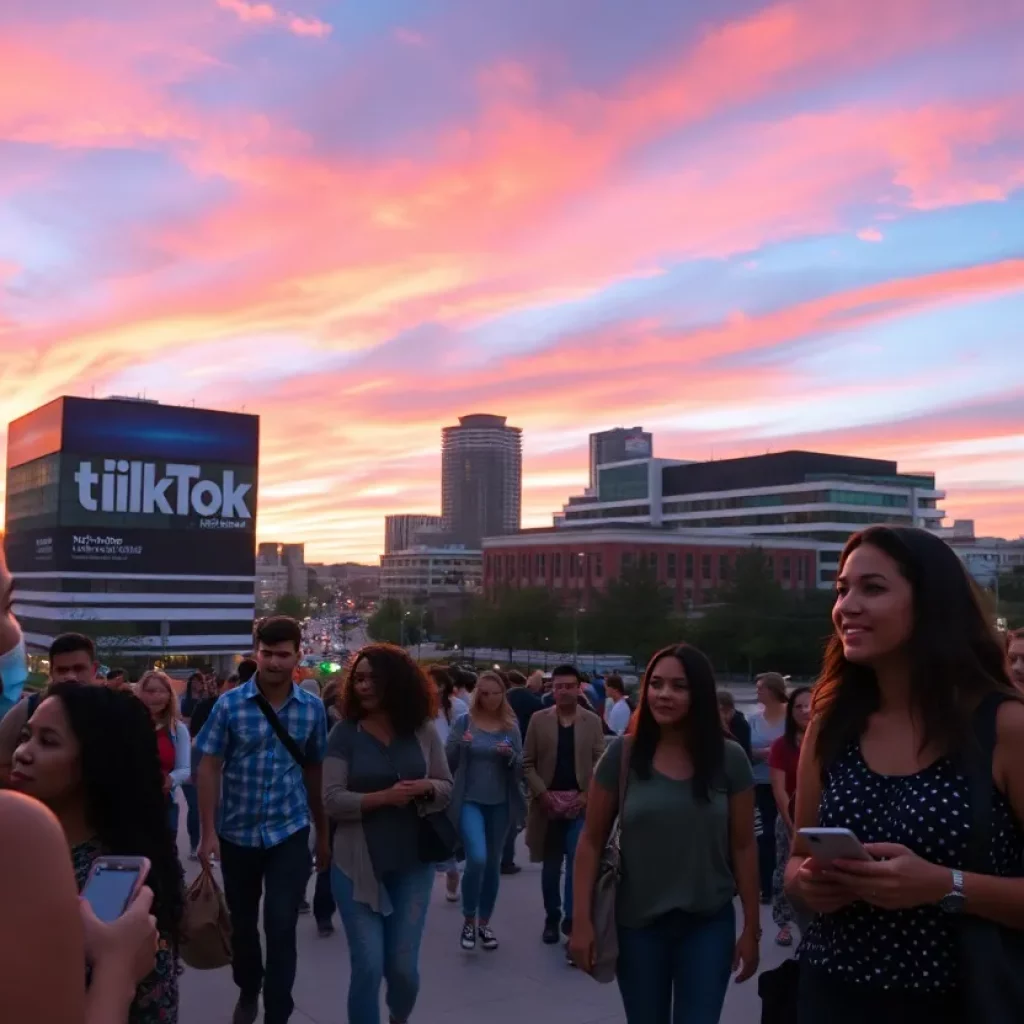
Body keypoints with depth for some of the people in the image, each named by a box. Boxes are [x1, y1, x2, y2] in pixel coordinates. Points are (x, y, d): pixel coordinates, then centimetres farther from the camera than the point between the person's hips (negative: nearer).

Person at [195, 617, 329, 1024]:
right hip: (237, 833, 1)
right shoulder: (229, 704, -8)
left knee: (281, 927, -5)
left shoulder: (313, 708, -3)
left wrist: (323, 832, 8)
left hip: (290, 832, -1)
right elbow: (209, 768, -6)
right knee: (242, 921, 18)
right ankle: (248, 991, 43)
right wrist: (208, 831, -11)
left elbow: (315, 772, 5)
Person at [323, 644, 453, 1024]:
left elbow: (447, 788, 6)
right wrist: (384, 796, -25)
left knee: (404, 966, 9)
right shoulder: (344, 733, -7)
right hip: (357, 866, -2)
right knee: (367, 966, -3)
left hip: (413, 865, 2)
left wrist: (426, 787, -16)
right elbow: (332, 801, -12)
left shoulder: (423, 731, -1)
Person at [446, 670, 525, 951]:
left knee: (493, 864, 11)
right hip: (469, 801, -3)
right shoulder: (463, 722, -3)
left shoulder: (511, 726, 2)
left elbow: (520, 770, 4)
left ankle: (484, 923, 29)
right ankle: (468, 920, 2)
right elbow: (448, 763, -2)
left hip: (500, 804, 3)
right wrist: (460, 745, -21)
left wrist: (510, 755, -17)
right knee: (476, 859, -19)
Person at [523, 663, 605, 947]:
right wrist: (542, 793, -10)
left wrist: (587, 794, -11)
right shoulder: (539, 720, 1)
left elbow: (600, 763, 1)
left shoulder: (592, 721, 2)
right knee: (550, 866, 11)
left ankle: (572, 917, -6)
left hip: (580, 805, -1)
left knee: (577, 861, -14)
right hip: (547, 804, 1)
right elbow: (528, 763, 1)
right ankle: (552, 918, 27)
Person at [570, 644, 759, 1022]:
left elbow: (743, 847, -1)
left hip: (709, 924, 0)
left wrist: (751, 928, 1)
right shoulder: (622, 755, -8)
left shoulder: (730, 759, -6)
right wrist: (582, 919, -8)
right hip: (637, 923, 1)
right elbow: (592, 841, -3)